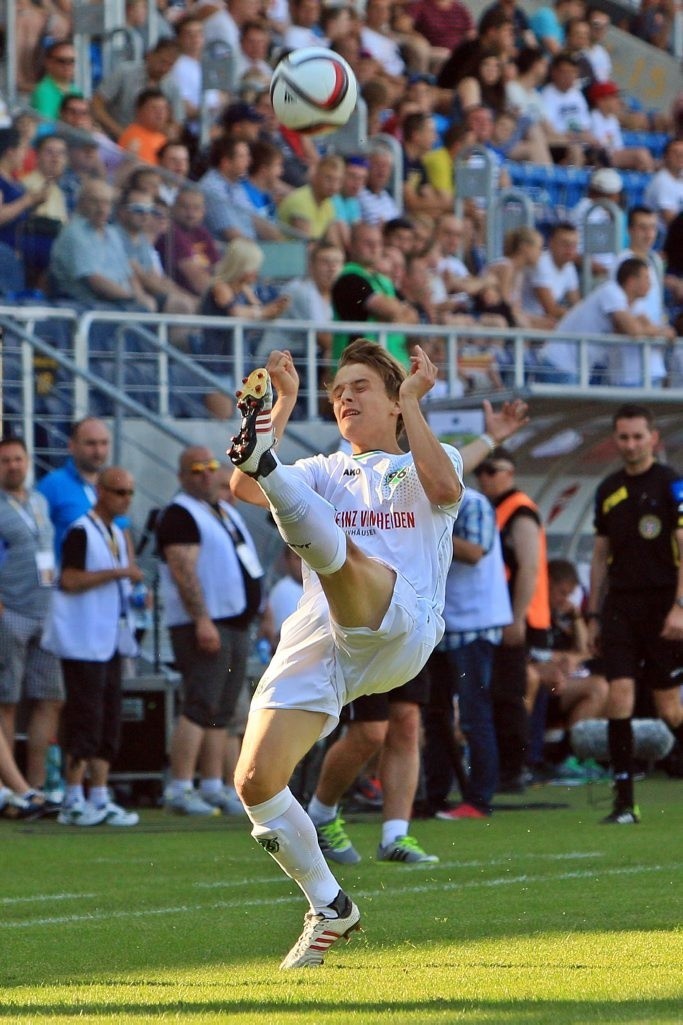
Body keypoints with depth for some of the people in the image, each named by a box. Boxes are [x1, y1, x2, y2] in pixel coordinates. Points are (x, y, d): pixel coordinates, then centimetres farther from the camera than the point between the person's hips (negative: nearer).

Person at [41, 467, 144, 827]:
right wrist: (118, 572, -23)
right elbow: (70, 580, -22)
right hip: (82, 640, -9)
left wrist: (132, 583, 9)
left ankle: (99, 799, 12)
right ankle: (73, 802, -6)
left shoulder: (117, 534, 17)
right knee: (85, 719, -9)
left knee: (109, 721, 8)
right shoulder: (81, 532, -11)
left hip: (110, 639, 9)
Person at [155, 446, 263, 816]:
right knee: (200, 707, -15)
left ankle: (214, 787, 12)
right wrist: (201, 619, -26)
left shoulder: (226, 511, 21)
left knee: (221, 712, 9)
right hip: (204, 625, -9)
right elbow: (183, 570, -19)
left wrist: (256, 608, 21)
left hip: (236, 624, 9)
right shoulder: (181, 514, -9)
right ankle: (180, 789, -17)